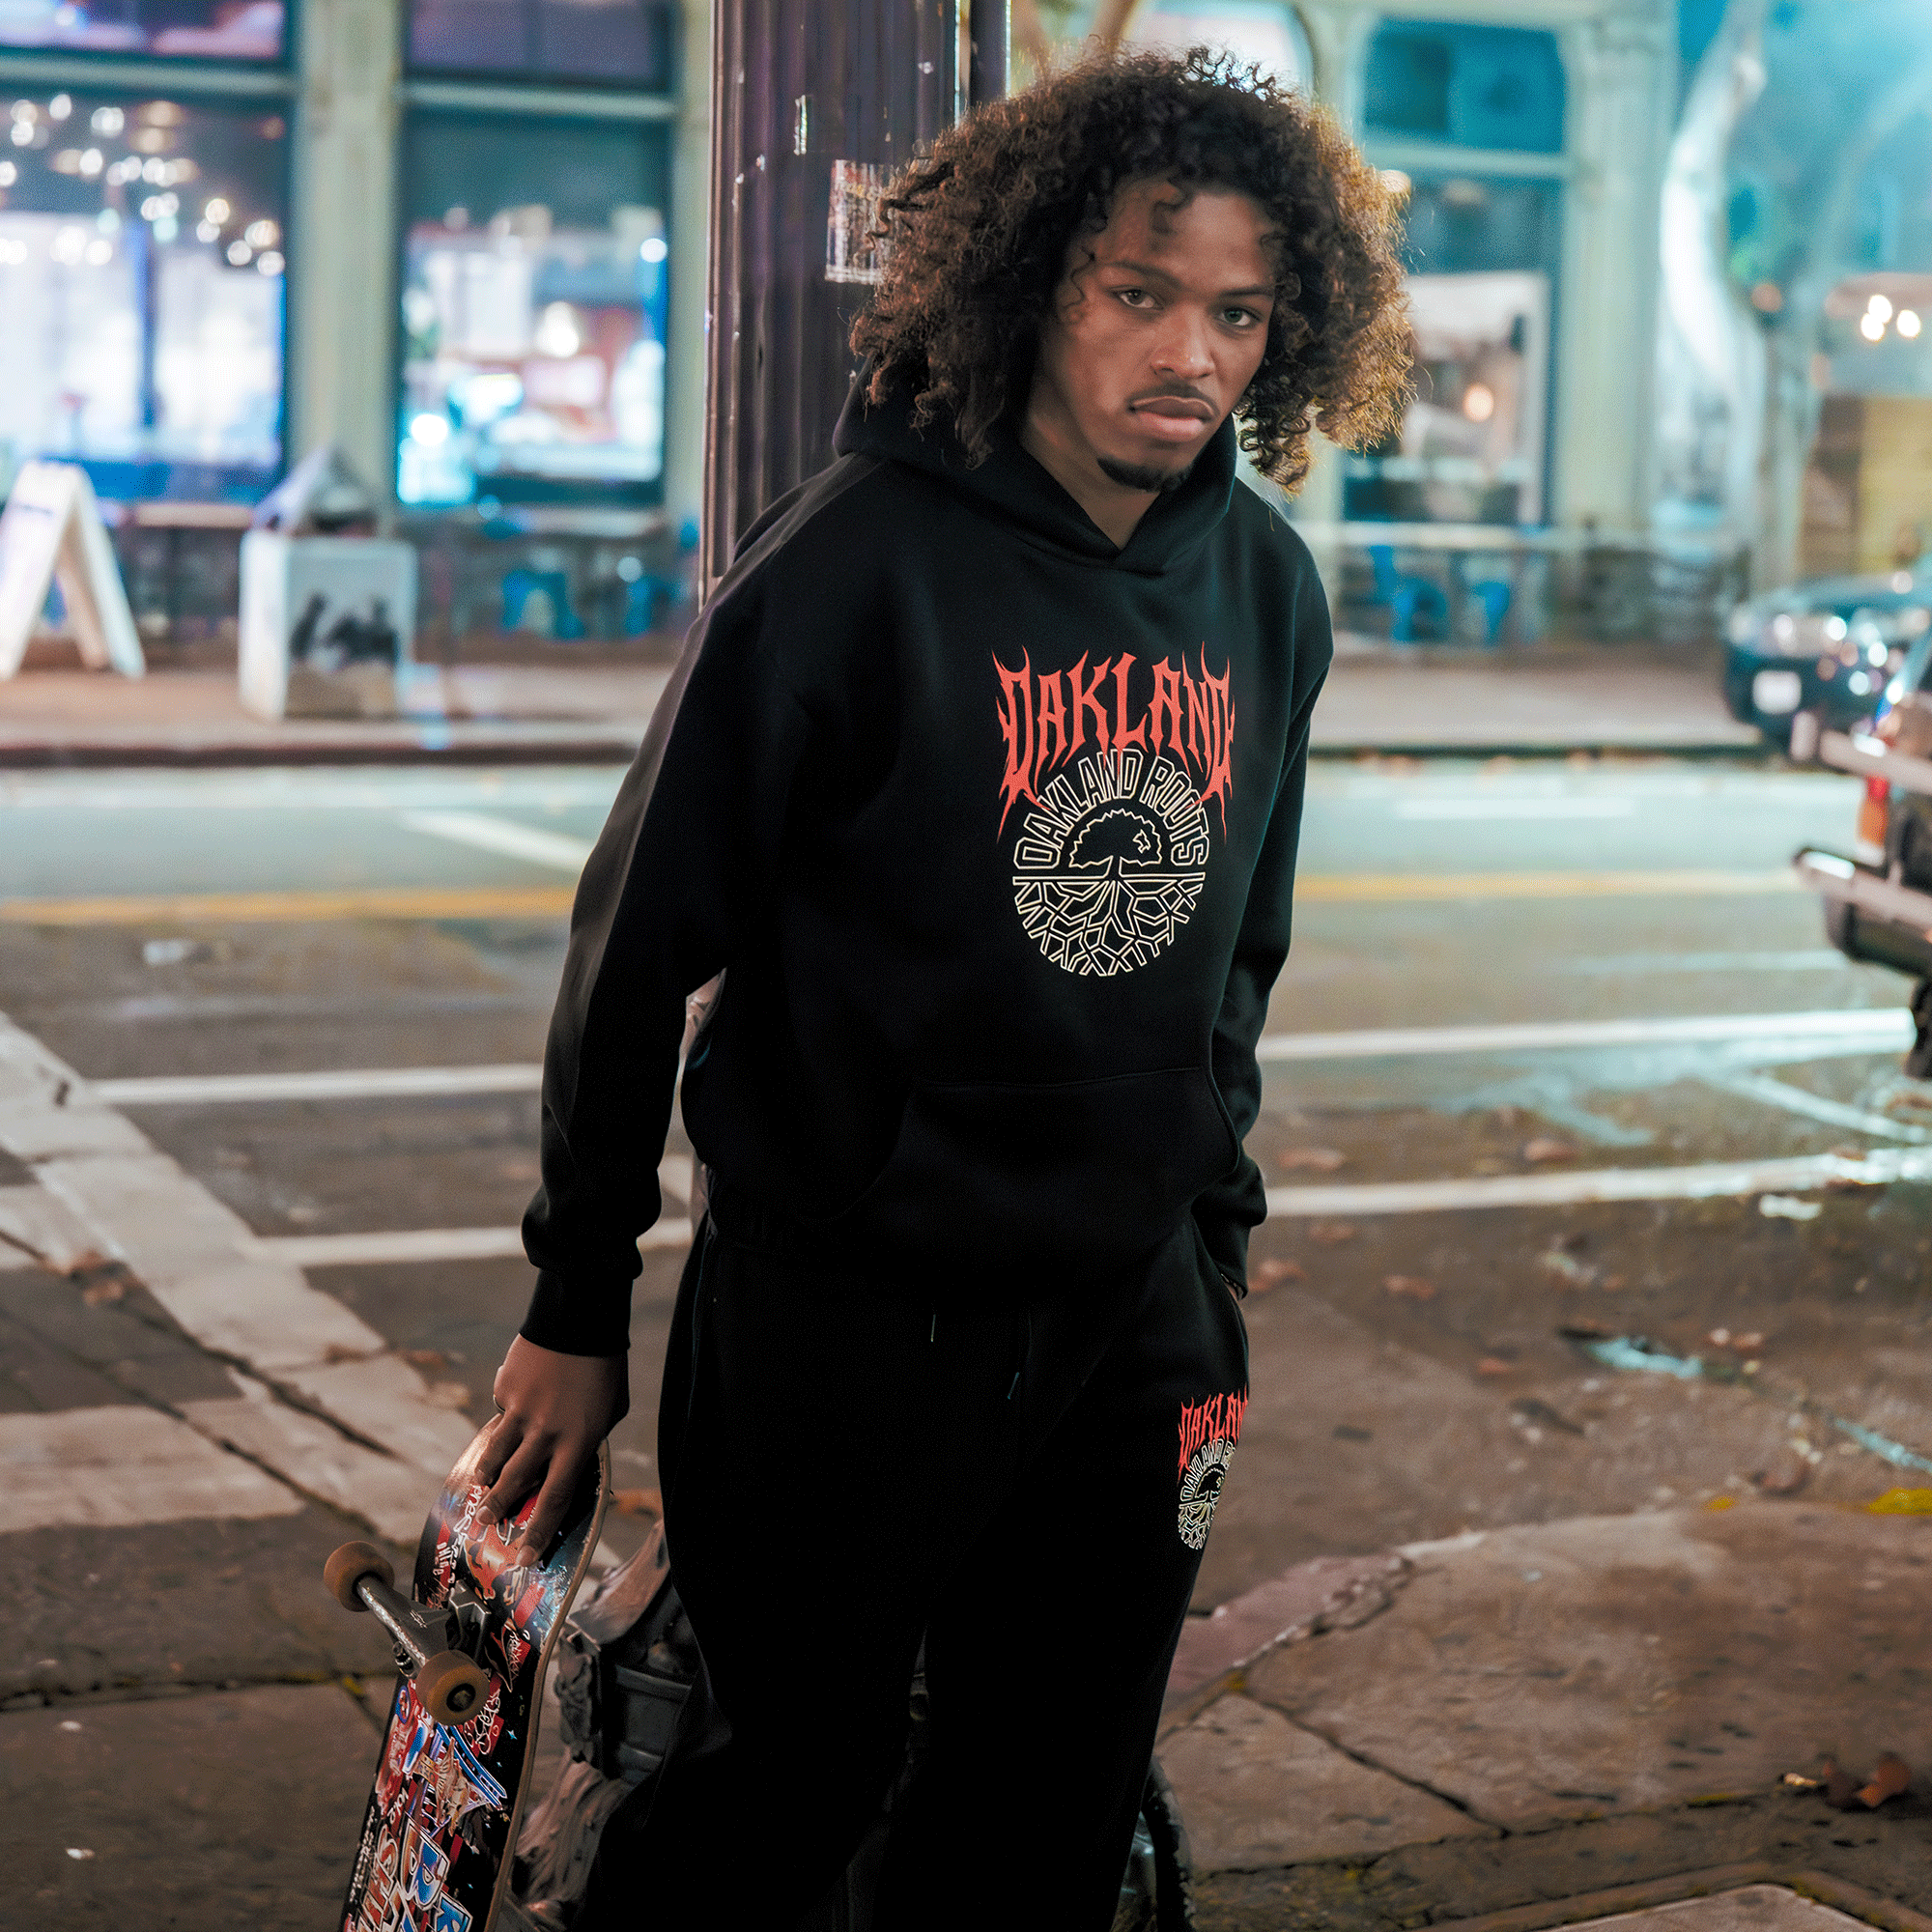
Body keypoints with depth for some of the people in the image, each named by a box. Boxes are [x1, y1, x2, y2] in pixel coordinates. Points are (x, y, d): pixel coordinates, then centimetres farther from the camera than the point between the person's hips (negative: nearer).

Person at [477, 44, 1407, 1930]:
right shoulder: (859, 561, -15)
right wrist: (579, 1300, -4)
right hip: (841, 1319, -5)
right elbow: (642, 935, -9)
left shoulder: (1267, 591, 4)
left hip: (1129, 1321, 5)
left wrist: (1210, 1235, 16)